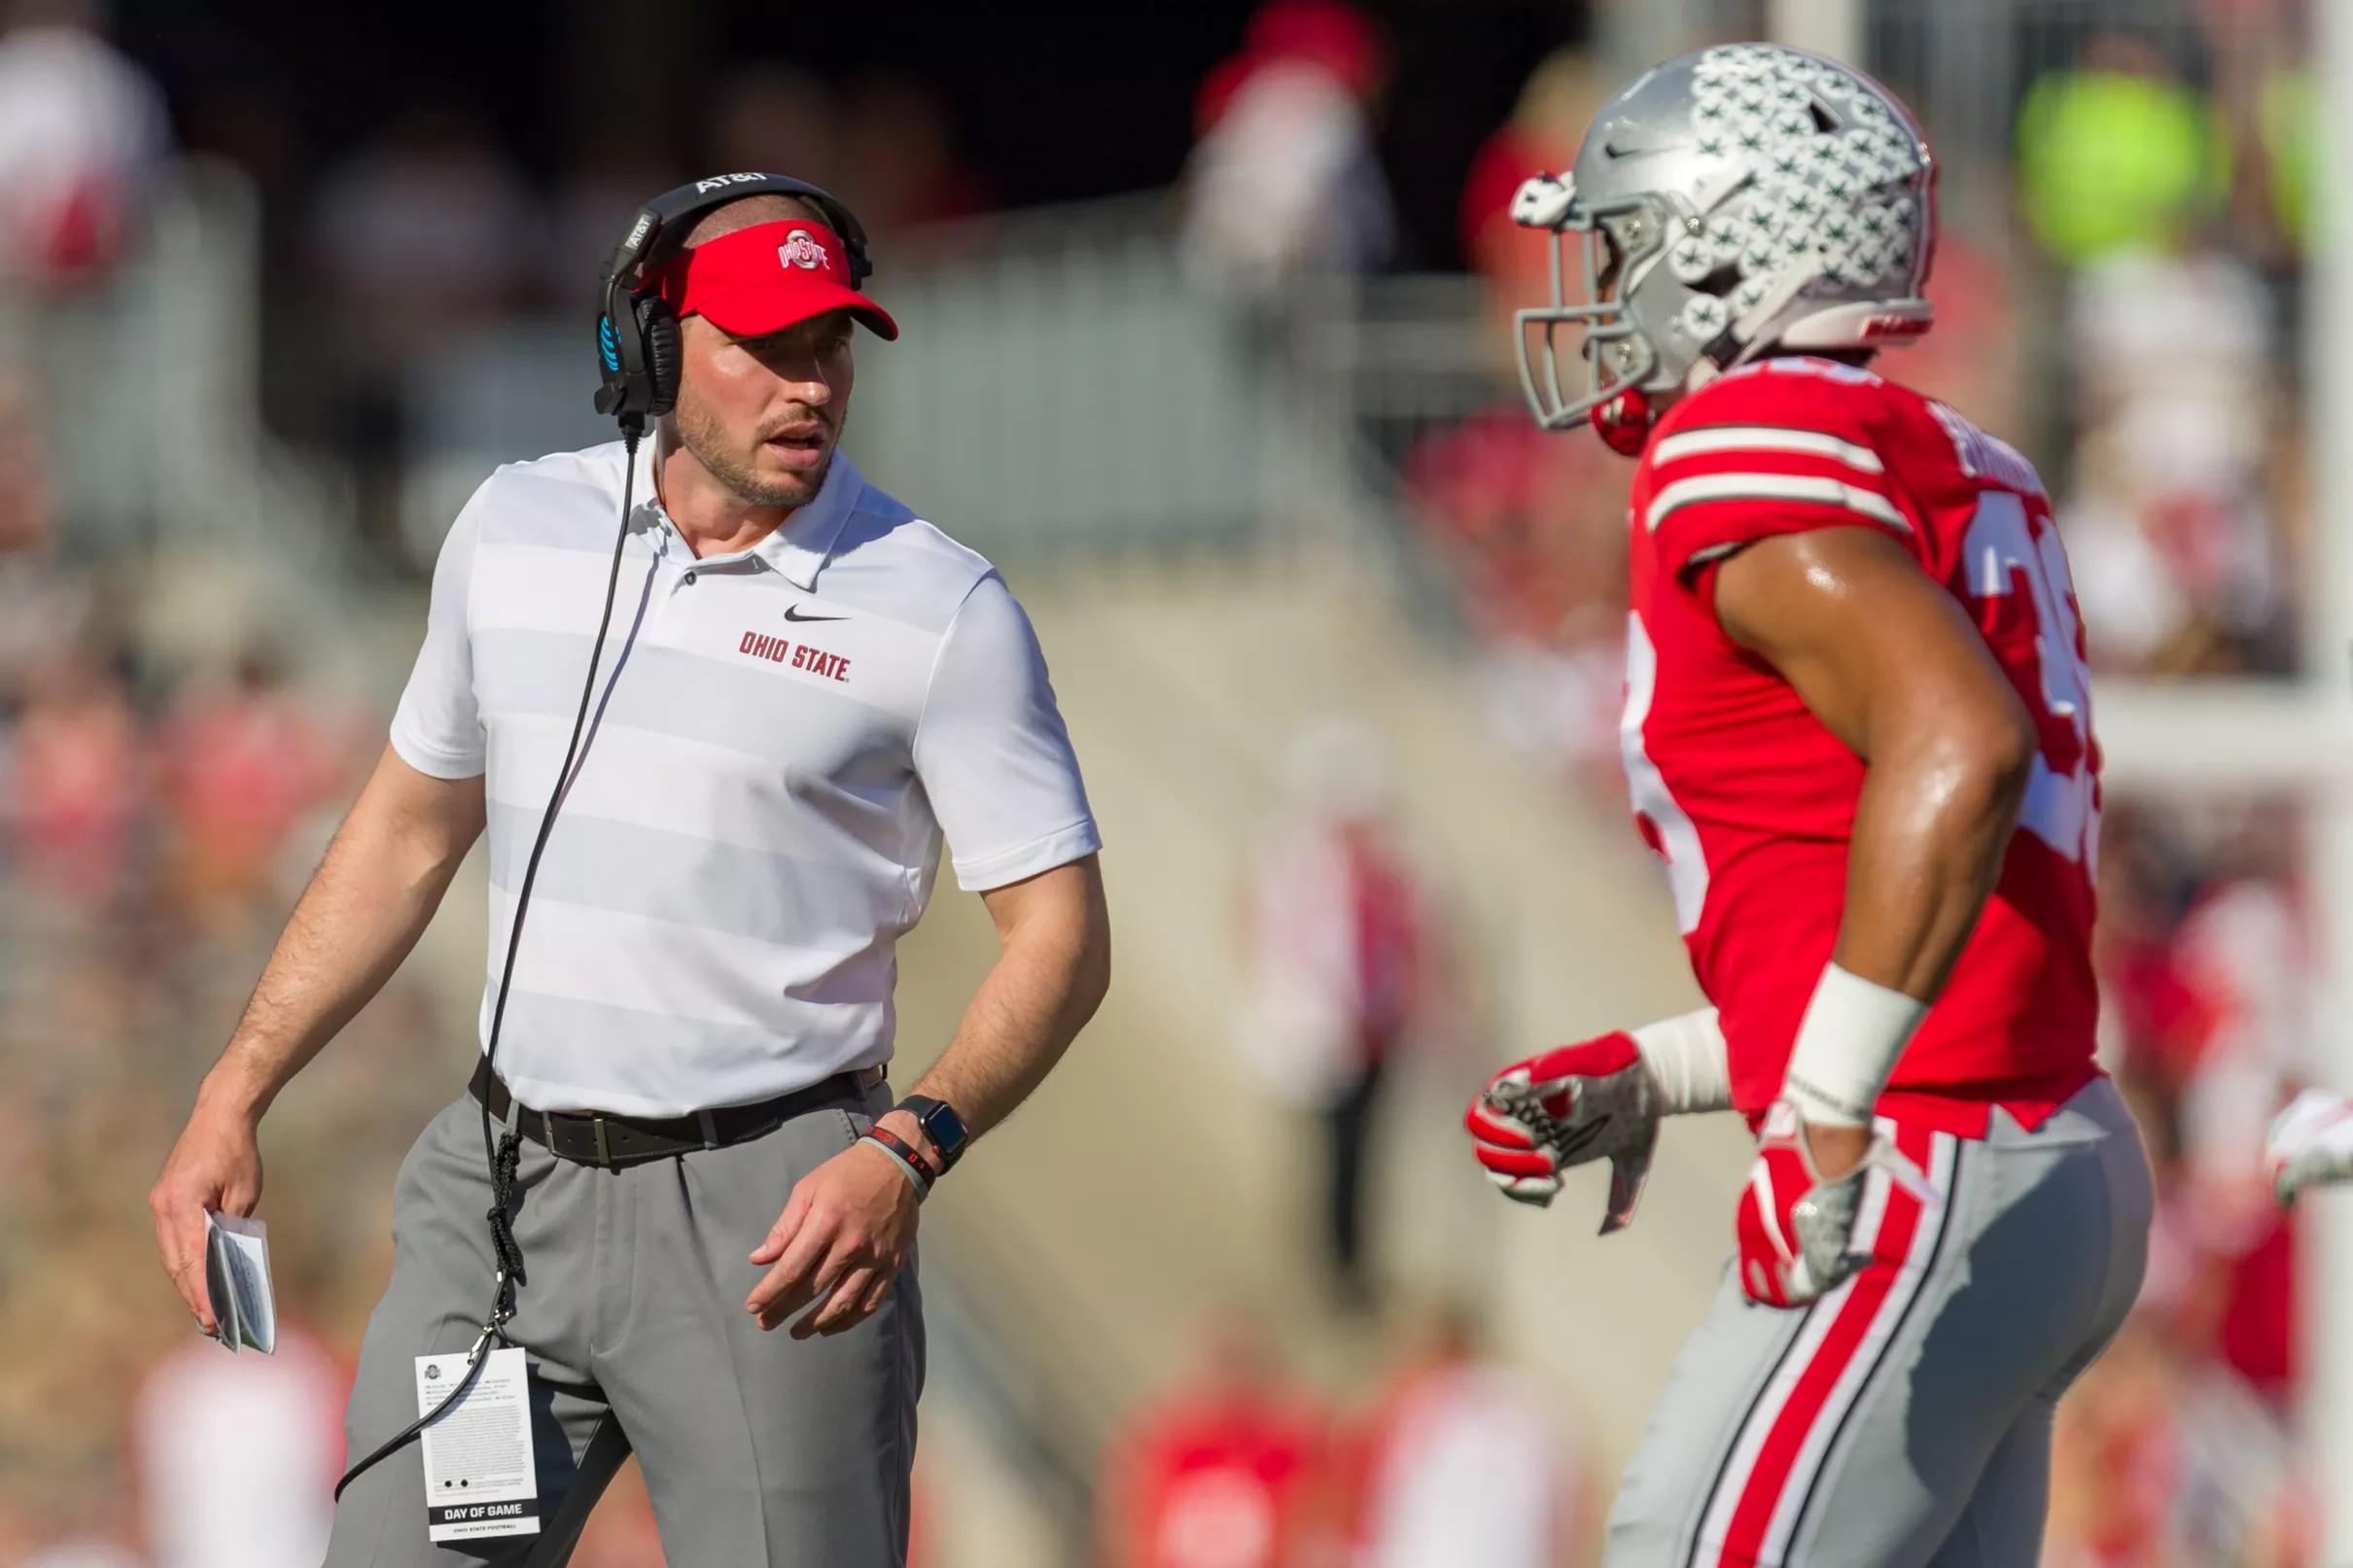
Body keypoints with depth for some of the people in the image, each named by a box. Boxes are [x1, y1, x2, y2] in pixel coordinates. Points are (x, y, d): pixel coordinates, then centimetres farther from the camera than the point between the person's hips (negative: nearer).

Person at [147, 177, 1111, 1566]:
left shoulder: (940, 606, -6)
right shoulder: (517, 529, 8)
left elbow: (1062, 933, -7)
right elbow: (411, 828, 20)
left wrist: (908, 1154, -22)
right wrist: (235, 1096, 15)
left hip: (765, 1211, -4)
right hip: (503, 1189, 4)